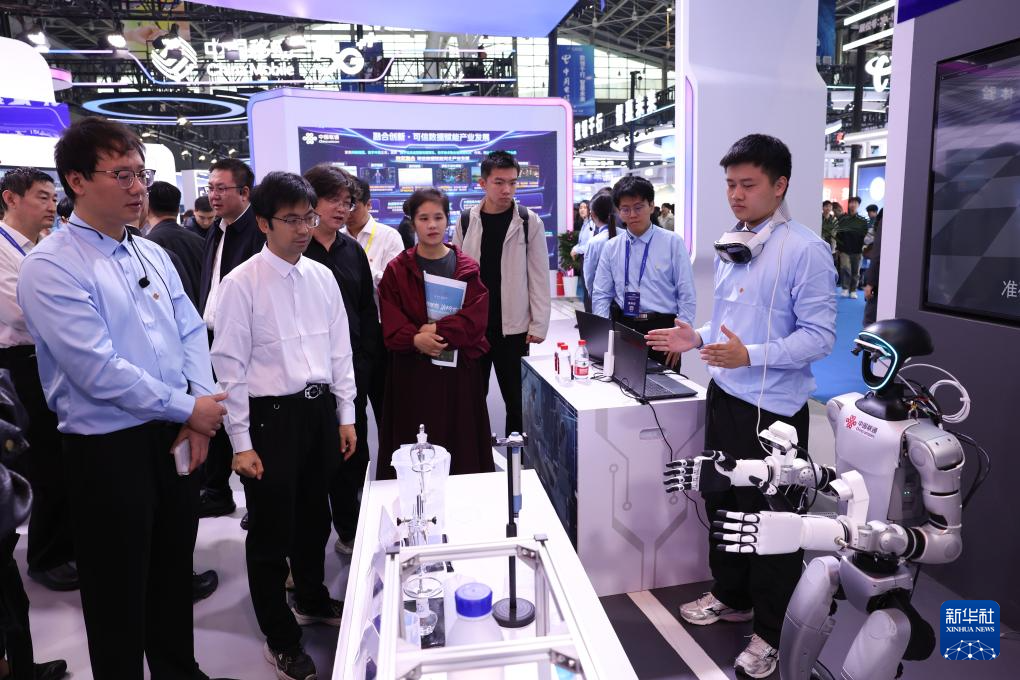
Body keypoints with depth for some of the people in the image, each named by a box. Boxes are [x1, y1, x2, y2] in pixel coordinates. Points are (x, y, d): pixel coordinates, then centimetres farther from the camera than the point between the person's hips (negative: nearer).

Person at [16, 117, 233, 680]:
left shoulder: (153, 254, 7)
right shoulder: (51, 267, -14)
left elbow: (191, 333, 6)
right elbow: (100, 372, -21)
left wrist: (201, 410, -8)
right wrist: (191, 410, -14)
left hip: (175, 438, 7)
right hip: (108, 447, -6)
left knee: (174, 571, 22)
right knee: (119, 592, 11)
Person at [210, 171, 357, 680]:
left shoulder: (322, 277, 4)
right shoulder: (242, 284, -11)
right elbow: (230, 365, -10)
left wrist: (346, 415, 9)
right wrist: (241, 443, -11)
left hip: (321, 409, 5)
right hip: (270, 414, -5)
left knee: (314, 518, 22)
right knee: (270, 532, 8)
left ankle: (312, 600, 47)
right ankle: (280, 637, 29)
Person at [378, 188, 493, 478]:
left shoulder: (467, 268, 6)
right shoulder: (396, 270, 4)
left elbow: (476, 318, -6)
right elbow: (391, 325, -5)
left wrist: (438, 331, -18)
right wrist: (416, 339, -23)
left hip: (459, 371, 1)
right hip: (412, 373, 0)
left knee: (461, 448, 5)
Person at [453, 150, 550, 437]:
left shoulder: (529, 222, -3)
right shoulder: (466, 222, 2)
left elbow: (539, 277, -2)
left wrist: (539, 324, -7)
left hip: (513, 326, -2)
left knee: (516, 399, 8)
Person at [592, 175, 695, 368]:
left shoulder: (673, 242, -1)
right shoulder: (611, 247, 7)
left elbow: (686, 295, -2)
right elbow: (601, 295, 7)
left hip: (662, 329, -2)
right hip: (622, 328, 2)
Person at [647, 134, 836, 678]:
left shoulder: (805, 250, -15)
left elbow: (819, 336, -19)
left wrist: (750, 355, -29)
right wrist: (697, 338, 2)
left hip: (773, 408, -7)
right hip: (723, 396, 8)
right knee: (722, 502, 21)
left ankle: (769, 633, 29)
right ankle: (732, 596, 44)